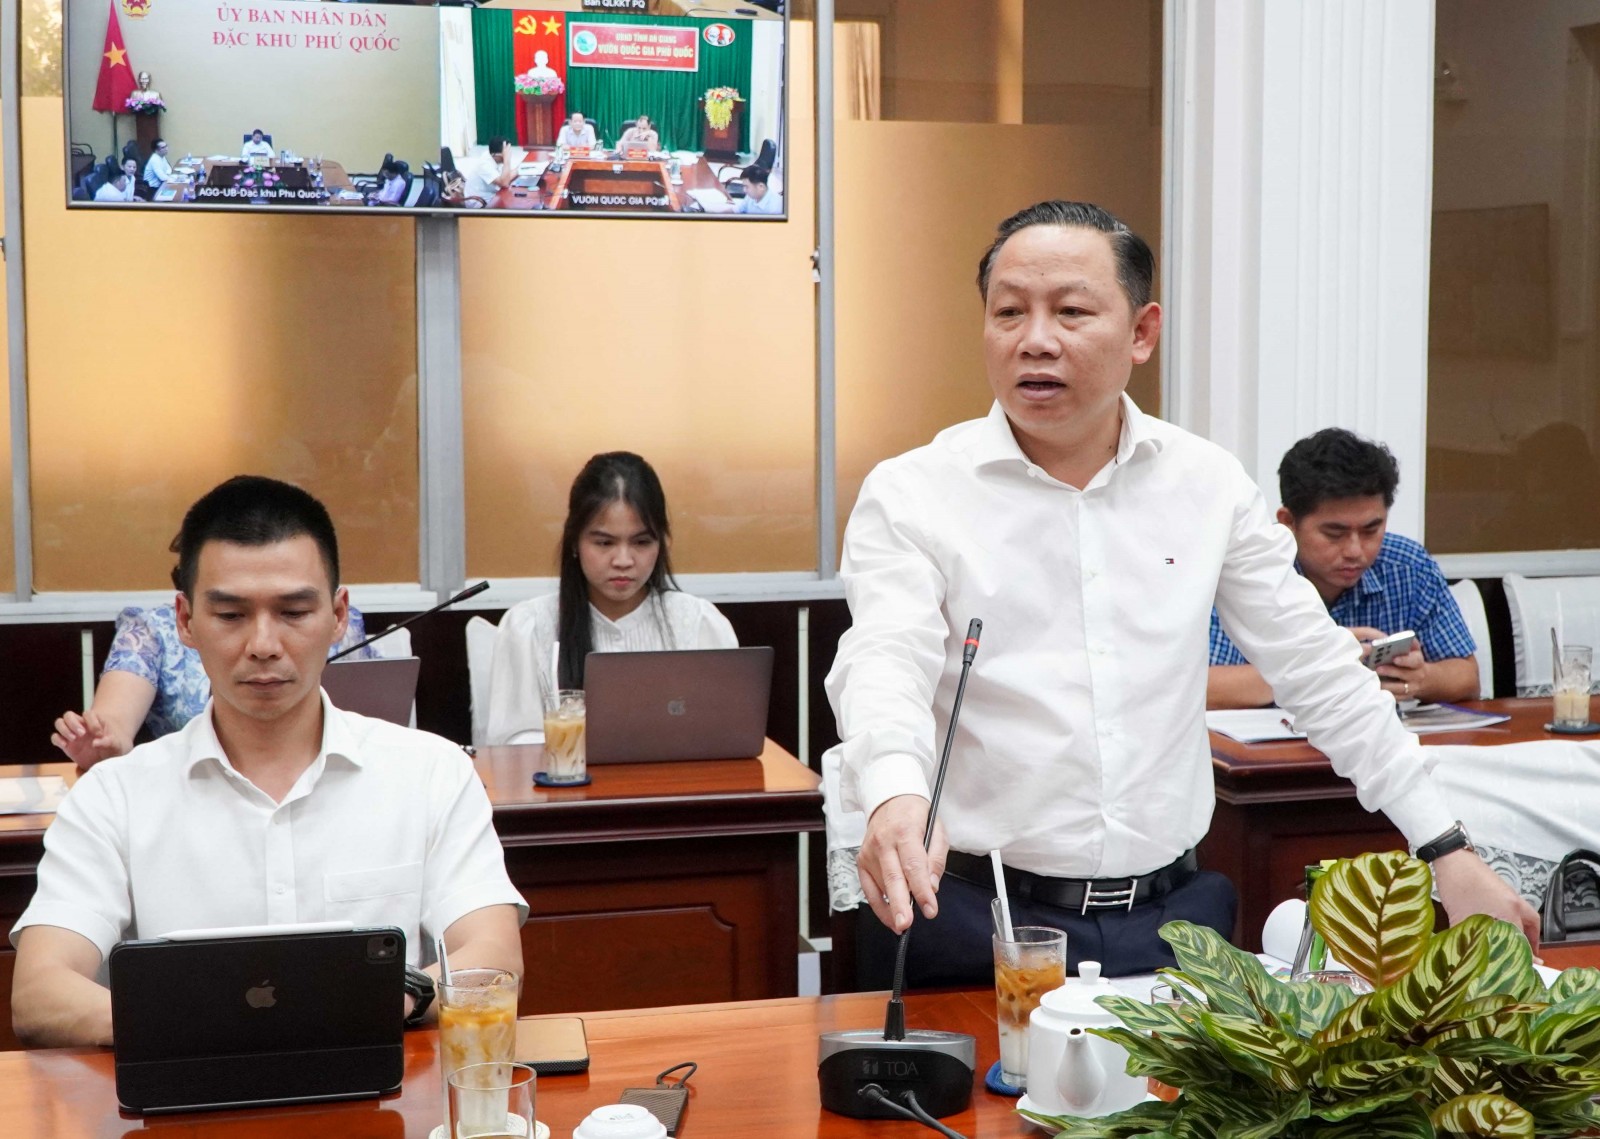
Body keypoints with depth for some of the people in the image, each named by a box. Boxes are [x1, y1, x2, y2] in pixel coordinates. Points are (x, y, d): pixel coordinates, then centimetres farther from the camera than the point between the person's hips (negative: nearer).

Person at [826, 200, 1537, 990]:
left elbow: (1320, 676, 10)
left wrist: (1448, 851, 8)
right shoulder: (911, 495, -4)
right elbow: (884, 665, -19)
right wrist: (896, 797, -41)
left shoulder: (1207, 485, 6)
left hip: (1171, 916, 3)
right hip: (972, 922, -3)